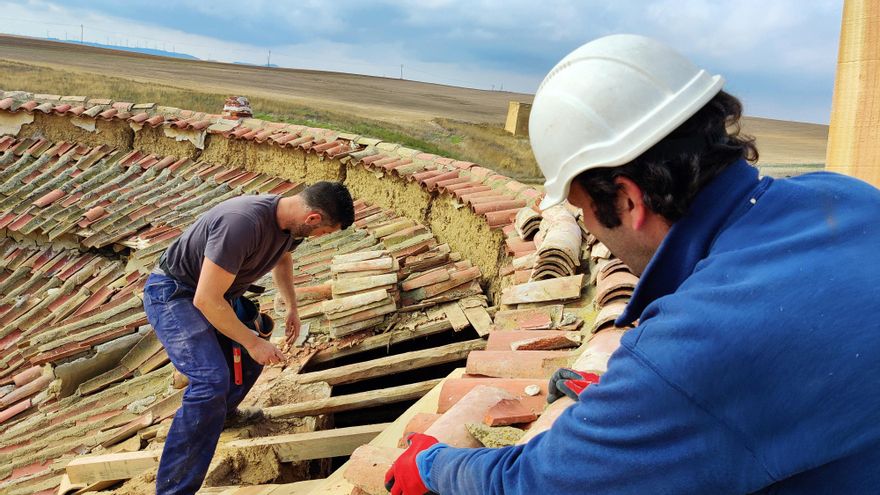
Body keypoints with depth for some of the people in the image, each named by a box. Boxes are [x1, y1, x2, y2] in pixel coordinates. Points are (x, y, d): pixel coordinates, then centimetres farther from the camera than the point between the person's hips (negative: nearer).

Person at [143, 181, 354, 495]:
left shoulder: (291, 220, -7)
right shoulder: (242, 223, -36)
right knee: (212, 381, -24)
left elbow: (283, 259, 19)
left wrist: (292, 308, 9)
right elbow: (206, 300, -32)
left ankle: (222, 414, 47)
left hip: (218, 293, 9)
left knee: (251, 358, 17)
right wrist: (253, 343, -24)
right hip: (174, 294, -9)